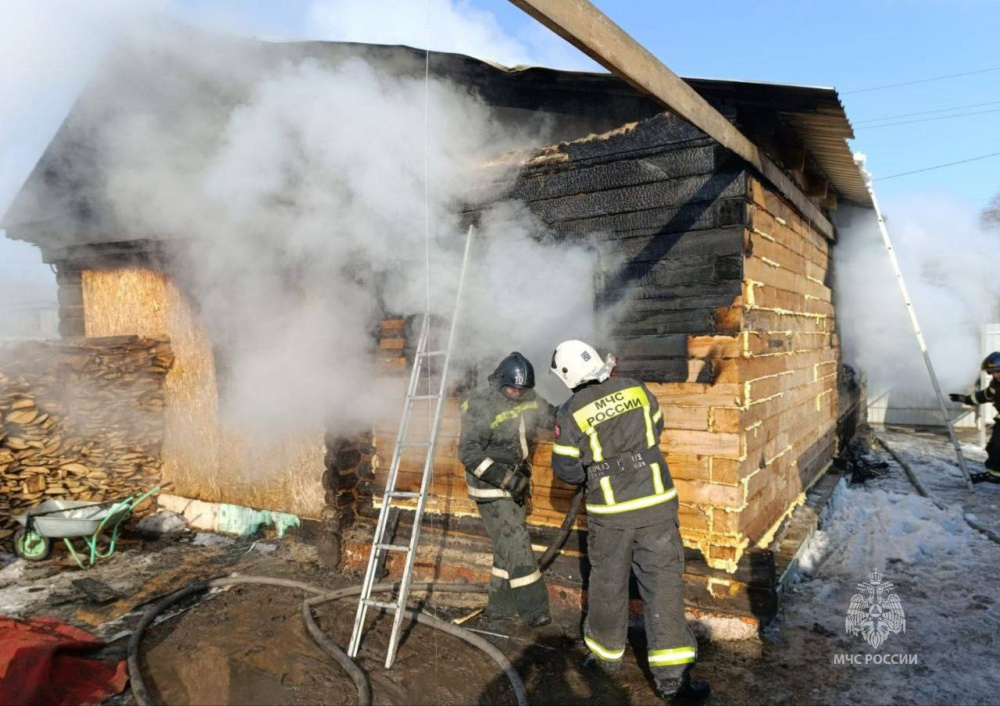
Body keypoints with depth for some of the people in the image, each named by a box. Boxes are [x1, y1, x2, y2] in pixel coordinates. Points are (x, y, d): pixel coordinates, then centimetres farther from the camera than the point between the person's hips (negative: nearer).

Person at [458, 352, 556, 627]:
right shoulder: (480, 406, -22)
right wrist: (504, 477, -29)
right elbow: (468, 452, -24)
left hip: (515, 481, 7)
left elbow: (552, 415, 14)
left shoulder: (529, 399, -2)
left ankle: (500, 607, 27)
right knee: (516, 542, -9)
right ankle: (532, 609, 1)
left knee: (507, 545, 14)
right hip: (490, 485, -7)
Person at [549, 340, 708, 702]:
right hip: (656, 503, 1)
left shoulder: (570, 414, -11)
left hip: (609, 512, -1)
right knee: (663, 584, 7)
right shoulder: (635, 389, -3)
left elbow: (566, 469, -3)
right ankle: (671, 676, 10)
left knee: (607, 583, 17)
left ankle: (606, 654, 36)